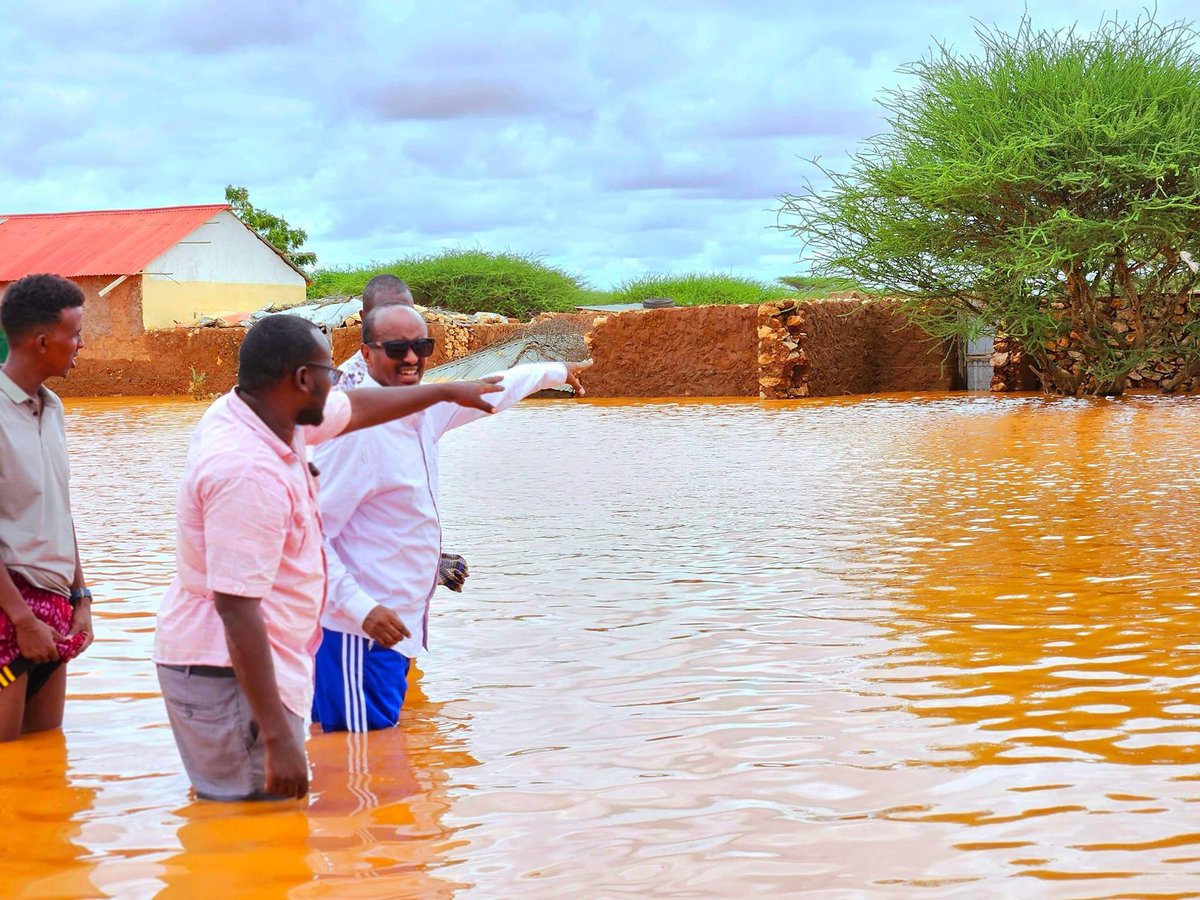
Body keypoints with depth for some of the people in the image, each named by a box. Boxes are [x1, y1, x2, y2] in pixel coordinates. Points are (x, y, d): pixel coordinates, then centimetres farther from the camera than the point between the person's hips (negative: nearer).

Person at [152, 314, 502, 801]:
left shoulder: (257, 414, 4)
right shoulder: (248, 472, -26)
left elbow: (355, 408, 24)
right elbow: (237, 610, -29)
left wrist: (448, 391, 36)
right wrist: (278, 737, -30)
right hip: (230, 676, -11)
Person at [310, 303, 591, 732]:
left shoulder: (423, 411, 6)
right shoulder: (356, 429, -19)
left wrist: (556, 372, 40)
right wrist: (362, 609, -25)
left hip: (398, 627, 9)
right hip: (362, 633, -9)